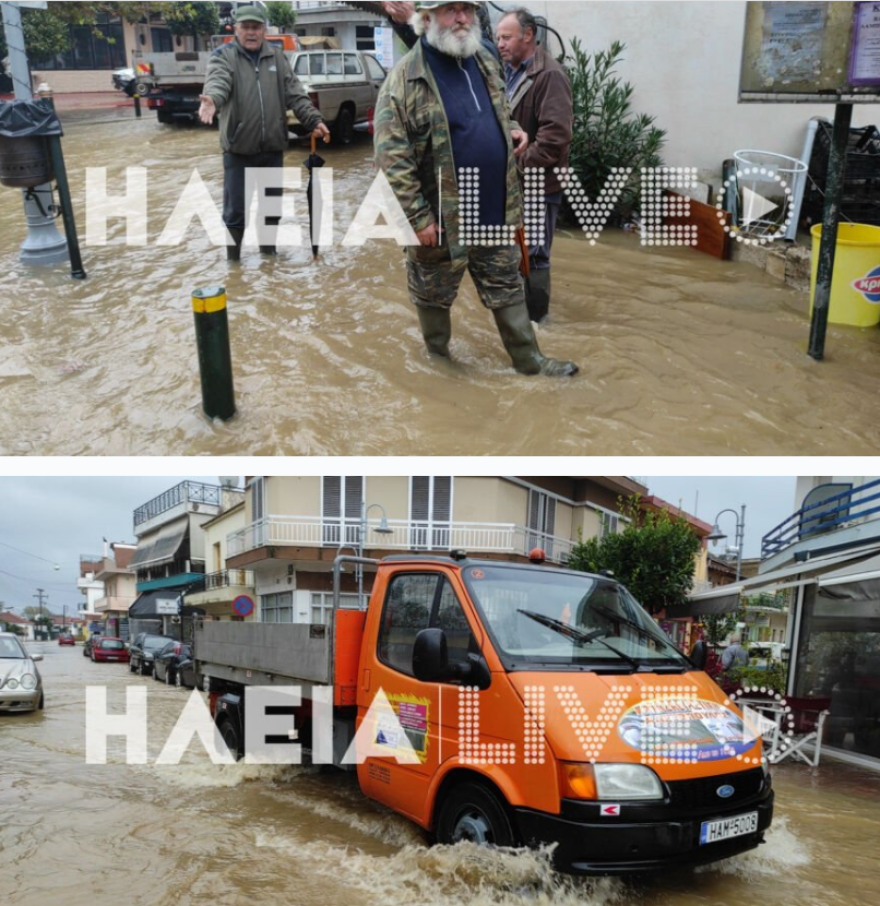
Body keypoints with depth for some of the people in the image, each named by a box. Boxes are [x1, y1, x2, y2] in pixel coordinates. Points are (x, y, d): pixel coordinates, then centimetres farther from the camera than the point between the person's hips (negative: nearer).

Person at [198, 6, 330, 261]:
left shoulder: (277, 56, 9)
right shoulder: (224, 55, -3)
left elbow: (294, 94, 5)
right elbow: (217, 82, -23)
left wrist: (313, 119, -10)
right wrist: (212, 100, -45)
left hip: (273, 147, 4)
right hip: (238, 149, -3)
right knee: (235, 211, 1)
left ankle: (269, 254, 31)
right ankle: (233, 261, 16)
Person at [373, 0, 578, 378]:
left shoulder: (484, 61, 7)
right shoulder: (405, 80, -16)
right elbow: (392, 160, -18)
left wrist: (511, 131, 4)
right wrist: (419, 218, -19)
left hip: (495, 210, 6)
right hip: (442, 217, -6)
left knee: (507, 288, 15)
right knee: (434, 294, 13)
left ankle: (529, 360, 27)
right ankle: (437, 359, 34)